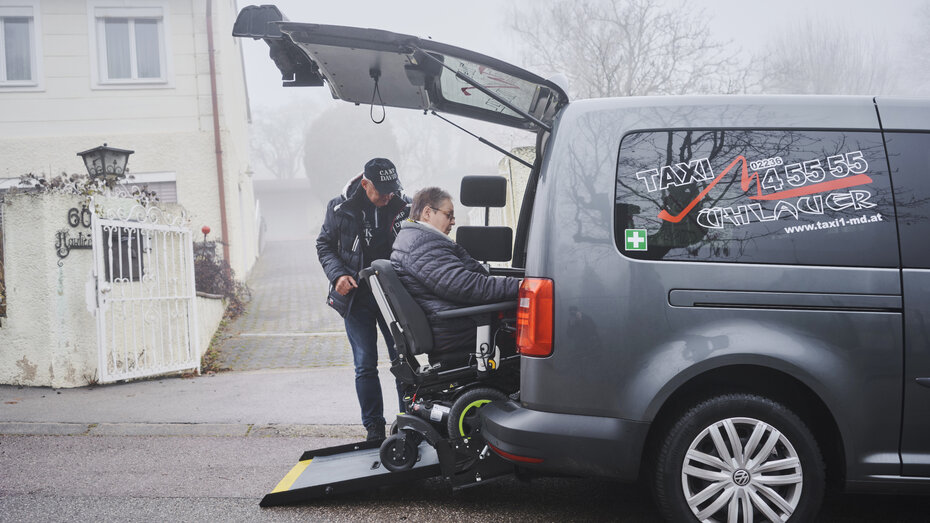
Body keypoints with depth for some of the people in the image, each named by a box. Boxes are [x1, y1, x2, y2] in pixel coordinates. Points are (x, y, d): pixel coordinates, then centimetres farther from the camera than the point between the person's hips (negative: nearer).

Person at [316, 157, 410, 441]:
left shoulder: (404, 207, -4)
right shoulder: (340, 208, -5)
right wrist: (338, 274, -10)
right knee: (365, 366, 3)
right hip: (357, 297, 0)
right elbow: (324, 244, 6)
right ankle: (374, 427, 14)